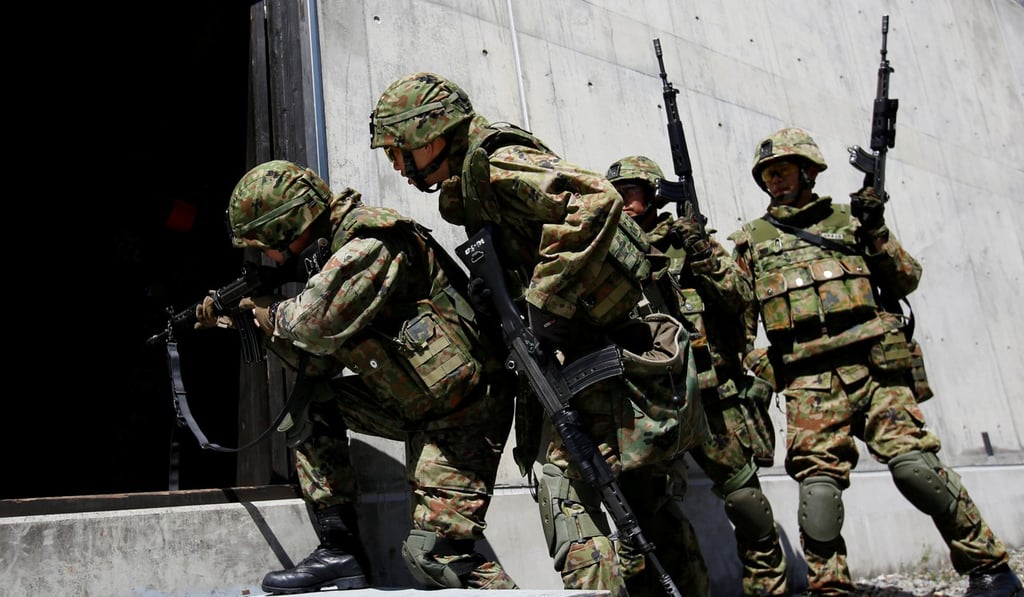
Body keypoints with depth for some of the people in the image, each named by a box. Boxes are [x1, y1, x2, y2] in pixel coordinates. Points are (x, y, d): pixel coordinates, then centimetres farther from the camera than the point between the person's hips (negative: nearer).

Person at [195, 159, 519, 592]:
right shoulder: (332, 251, 11)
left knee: (434, 556, -12)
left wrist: (275, 314, -9)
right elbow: (320, 361, 17)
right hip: (414, 404, 9)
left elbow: (317, 323, -32)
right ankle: (338, 549, 6)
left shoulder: (370, 243, -18)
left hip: (461, 412, -9)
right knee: (310, 403, 4)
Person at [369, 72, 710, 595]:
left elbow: (597, 201, -28)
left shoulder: (498, 166, -13)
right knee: (645, 495, 17)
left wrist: (546, 303, -26)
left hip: (590, 356, -10)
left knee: (566, 491, -10)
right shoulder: (470, 189, 17)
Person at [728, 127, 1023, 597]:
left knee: (914, 465, -11)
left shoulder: (848, 219, 17)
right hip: (809, 380, 1)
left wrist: (876, 232, 1)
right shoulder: (753, 240, 17)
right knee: (818, 481, -10)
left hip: (873, 366, 0)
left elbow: (905, 282, 14)